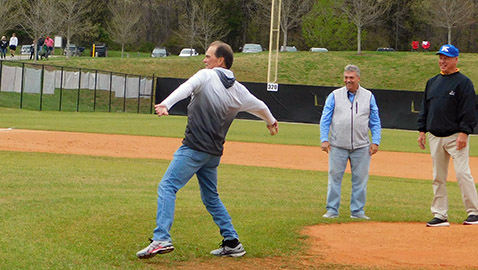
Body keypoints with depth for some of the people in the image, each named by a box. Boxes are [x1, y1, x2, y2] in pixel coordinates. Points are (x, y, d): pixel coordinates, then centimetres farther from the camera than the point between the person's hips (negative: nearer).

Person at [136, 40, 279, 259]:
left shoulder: (207, 76, -3)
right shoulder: (238, 91, 14)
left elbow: (186, 88, -22)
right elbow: (259, 106, 30)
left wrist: (166, 104, -40)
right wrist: (271, 122, 52)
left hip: (194, 148, -7)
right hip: (214, 153, 7)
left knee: (167, 186, -11)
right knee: (211, 197, 22)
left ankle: (162, 239, -25)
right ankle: (232, 243, 22)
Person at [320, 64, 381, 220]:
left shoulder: (368, 96, 9)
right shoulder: (335, 96, 6)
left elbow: (375, 122, 10)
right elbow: (325, 119, 5)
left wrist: (375, 142, 1)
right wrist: (324, 139, -5)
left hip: (361, 147, 1)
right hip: (337, 147, -1)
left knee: (360, 179, 3)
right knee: (335, 177, 0)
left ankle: (357, 211, 11)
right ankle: (332, 210, 7)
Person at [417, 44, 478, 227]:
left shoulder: (463, 82, -4)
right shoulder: (432, 82, 16)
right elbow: (425, 108, 19)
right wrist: (422, 130, 11)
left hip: (456, 136, -6)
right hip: (435, 137, 6)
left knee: (462, 173, -11)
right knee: (438, 177, 6)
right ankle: (440, 215, 10)